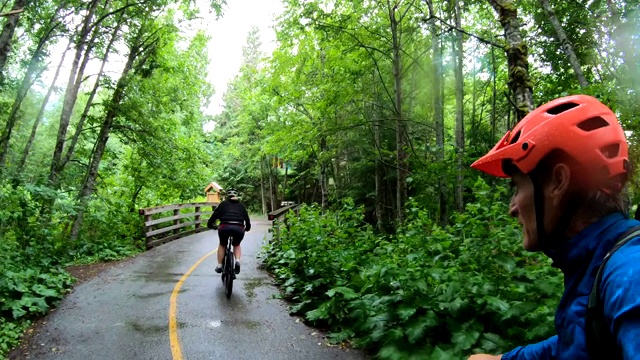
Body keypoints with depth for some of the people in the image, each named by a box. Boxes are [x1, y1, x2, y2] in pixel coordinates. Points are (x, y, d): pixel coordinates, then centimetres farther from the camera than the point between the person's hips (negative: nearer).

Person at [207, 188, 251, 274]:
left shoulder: (223, 204, 20)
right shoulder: (241, 205, 24)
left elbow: (215, 215, 13)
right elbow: (247, 218, 25)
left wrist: (210, 225, 28)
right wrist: (247, 227, 42)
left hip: (225, 227, -1)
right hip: (239, 228, 1)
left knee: (222, 245, 27)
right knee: (236, 245, 28)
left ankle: (219, 265, 21)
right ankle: (237, 261, 4)